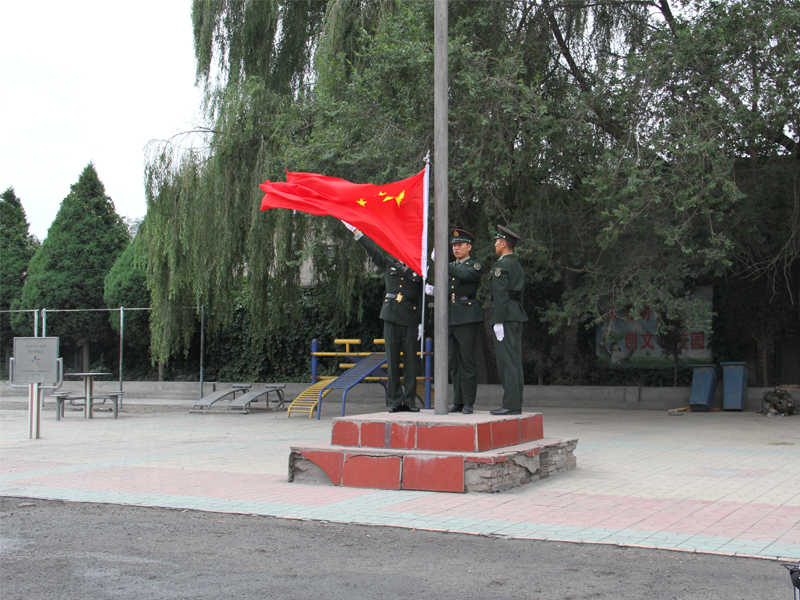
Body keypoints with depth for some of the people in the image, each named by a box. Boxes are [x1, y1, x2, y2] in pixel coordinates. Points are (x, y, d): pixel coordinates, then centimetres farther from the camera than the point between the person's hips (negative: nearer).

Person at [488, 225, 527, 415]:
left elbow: (501, 295, -17)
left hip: (505, 318, -10)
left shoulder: (501, 266, -11)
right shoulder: (517, 265, 19)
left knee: (507, 362, -9)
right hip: (516, 317, 10)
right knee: (514, 362, 9)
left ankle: (511, 405, -10)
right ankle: (515, 404, 10)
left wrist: (498, 322, -19)